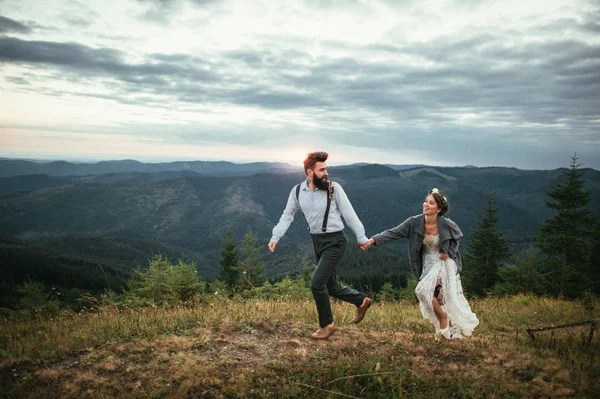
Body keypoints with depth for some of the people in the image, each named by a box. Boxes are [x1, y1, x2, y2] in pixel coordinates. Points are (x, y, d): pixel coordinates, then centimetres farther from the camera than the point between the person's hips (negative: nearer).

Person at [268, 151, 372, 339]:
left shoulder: (334, 188, -12)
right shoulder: (297, 191, -2)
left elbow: (349, 214, -6)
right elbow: (287, 215, 8)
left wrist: (361, 237, -1)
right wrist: (275, 237, -1)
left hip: (335, 241, -5)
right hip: (317, 242, 5)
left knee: (317, 283, -11)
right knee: (331, 285, 15)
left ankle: (327, 324, 10)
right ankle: (362, 301, 39)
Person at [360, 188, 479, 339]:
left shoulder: (447, 225, -19)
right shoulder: (415, 222, -16)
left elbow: (458, 237, 3)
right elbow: (393, 233, -23)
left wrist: (449, 252, -8)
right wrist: (372, 240, -35)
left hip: (444, 263, -3)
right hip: (428, 263, 3)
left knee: (425, 290, -17)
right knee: (436, 297, 8)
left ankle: (443, 316, 8)